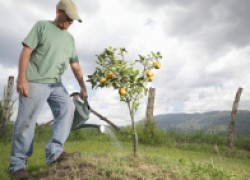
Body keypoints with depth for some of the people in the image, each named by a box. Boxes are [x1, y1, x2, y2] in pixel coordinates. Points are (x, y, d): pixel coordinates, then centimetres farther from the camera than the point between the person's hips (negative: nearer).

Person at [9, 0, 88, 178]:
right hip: (35, 82, -6)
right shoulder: (42, 26, 1)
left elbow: (75, 65, 17)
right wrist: (22, 78, -15)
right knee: (26, 122, -5)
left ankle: (54, 152, -8)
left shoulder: (70, 39, 17)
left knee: (68, 108, -11)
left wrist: (83, 88, 12)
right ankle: (17, 164, 6)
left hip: (56, 84, 6)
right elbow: (26, 51, -6)